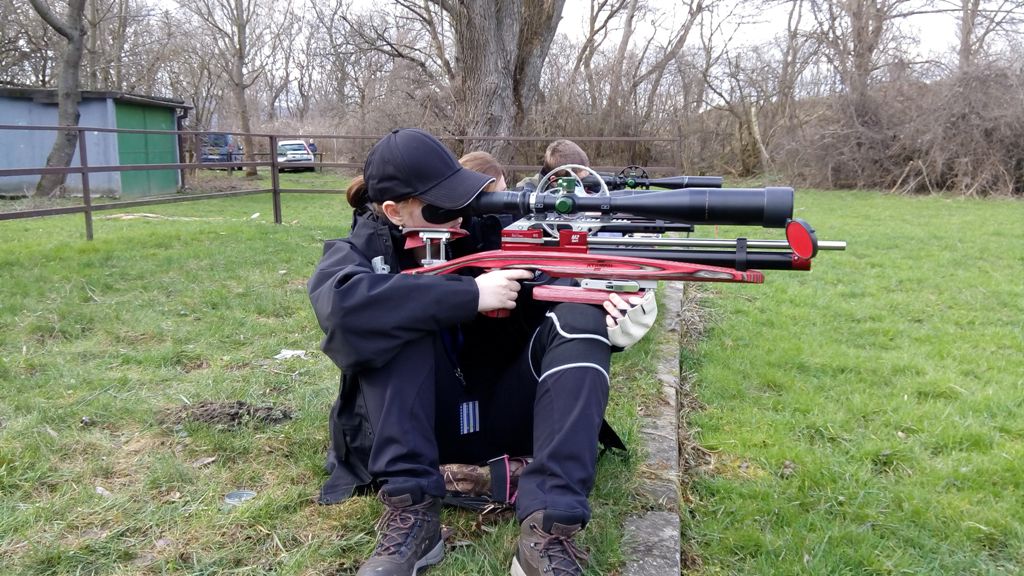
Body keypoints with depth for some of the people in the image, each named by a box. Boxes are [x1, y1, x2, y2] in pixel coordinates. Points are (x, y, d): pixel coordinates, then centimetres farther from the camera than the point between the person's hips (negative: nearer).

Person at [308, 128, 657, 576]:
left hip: (503, 413, 2)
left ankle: (549, 533, -32)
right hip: (425, 421, -2)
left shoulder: (482, 228, 1)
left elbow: (559, 287, -1)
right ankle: (411, 514, -25)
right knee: (403, 316, -24)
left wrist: (609, 306, -25)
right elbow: (340, 304, -30)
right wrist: (471, 295, -31)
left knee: (581, 318, -20)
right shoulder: (360, 250, -5)